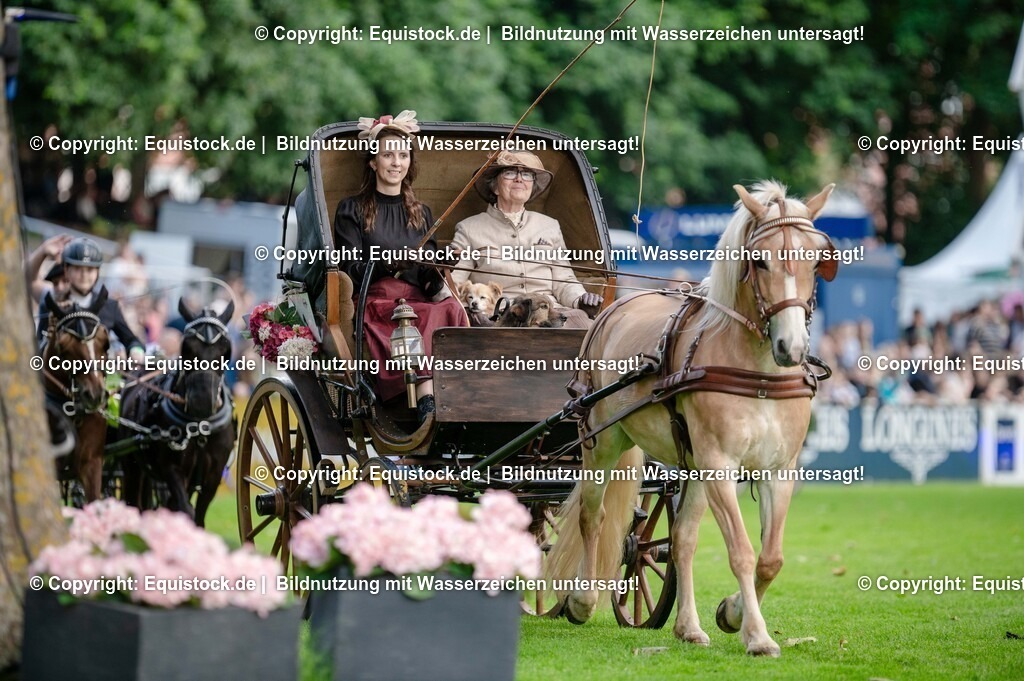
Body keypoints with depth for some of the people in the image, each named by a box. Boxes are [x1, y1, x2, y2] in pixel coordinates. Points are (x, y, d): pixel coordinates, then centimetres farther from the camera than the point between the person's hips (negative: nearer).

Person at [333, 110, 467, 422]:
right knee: (440, 315, -36)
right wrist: (388, 263, -19)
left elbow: (432, 277, 14)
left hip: (419, 303, 4)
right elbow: (350, 270, 1)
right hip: (375, 306, -4)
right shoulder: (352, 210, 13)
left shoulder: (422, 214, 25)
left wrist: (439, 283, -11)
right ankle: (430, 412, -51)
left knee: (450, 308, -35)